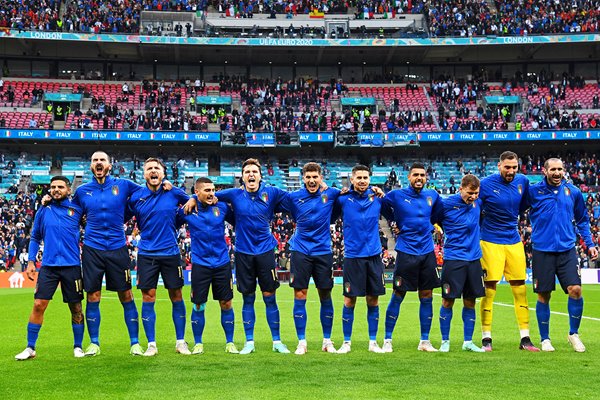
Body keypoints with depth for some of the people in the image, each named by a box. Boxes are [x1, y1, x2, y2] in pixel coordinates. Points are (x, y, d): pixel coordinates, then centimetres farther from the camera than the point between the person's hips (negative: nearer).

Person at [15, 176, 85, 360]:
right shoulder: (43, 211, 7)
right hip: (48, 266, 1)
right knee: (39, 305, -6)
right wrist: (31, 261, 7)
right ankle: (30, 348, 5)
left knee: (76, 307, 4)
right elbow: (35, 238, 14)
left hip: (72, 266, -1)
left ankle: (78, 347, 19)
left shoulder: (77, 210, 2)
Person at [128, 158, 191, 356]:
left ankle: (181, 342, 17)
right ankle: (151, 344, 10)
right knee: (148, 298, 1)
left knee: (176, 297, 5)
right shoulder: (136, 197, 0)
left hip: (171, 253, 0)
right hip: (146, 254, 0)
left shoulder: (174, 193, -2)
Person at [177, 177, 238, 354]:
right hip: (200, 263, -1)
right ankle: (198, 344, 17)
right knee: (198, 305, 3)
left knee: (226, 304, 5)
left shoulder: (222, 207, -1)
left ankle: (230, 343, 17)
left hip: (222, 263, 1)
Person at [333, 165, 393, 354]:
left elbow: (392, 215, 17)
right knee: (349, 300, 1)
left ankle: (373, 342, 17)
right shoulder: (343, 199, -2)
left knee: (373, 300, 6)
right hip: (352, 255, -2)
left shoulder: (377, 198, 5)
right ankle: (346, 342, 13)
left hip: (374, 255, 2)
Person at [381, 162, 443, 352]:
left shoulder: (432, 195, 7)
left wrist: (432, 225, 9)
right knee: (397, 296, -1)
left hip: (427, 252, 4)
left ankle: (424, 341, 17)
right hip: (406, 252, -4)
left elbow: (441, 212, 24)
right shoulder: (397, 195, -5)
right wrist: (394, 225, 5)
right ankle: (387, 340, 9)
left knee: (427, 297, 6)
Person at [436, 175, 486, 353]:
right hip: (453, 259, -5)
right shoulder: (446, 204, -10)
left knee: (470, 302, 8)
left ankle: (468, 342, 17)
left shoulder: (478, 203, 5)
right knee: (448, 301, 0)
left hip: (474, 259, 5)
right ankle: (445, 341, 12)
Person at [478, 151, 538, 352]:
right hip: (491, 242, -4)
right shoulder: (486, 184, -10)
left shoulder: (523, 181, 4)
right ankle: (486, 338, 4)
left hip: (514, 241, 5)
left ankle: (525, 338, 10)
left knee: (520, 290, 4)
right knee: (489, 289, -4)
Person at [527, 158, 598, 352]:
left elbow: (582, 220, 18)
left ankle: (573, 333, 11)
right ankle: (545, 339, 17)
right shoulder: (533, 191, 0)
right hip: (542, 251, -2)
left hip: (567, 250, 2)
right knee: (544, 295, 3)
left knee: (575, 289, -10)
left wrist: (589, 244, 12)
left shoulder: (573, 192, 8)